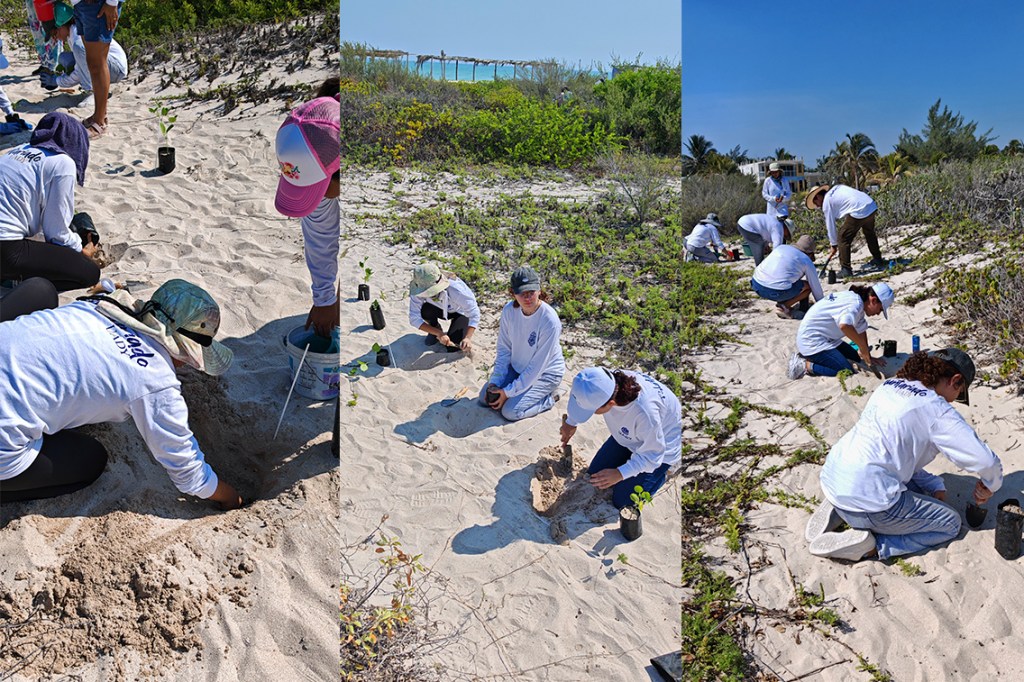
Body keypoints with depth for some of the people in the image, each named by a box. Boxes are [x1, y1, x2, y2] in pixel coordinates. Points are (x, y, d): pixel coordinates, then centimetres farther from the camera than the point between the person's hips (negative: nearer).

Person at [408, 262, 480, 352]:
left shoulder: (455, 290, -41)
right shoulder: (419, 291, -32)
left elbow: (474, 314, -36)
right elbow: (414, 319, -32)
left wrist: (468, 338, -51)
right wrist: (439, 333, -43)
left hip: (460, 311, -3)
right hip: (441, 310, 3)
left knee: (452, 348, -20)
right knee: (425, 310, -31)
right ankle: (437, 329, 1)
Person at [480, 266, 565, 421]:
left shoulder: (549, 321, -32)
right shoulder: (509, 310, -15)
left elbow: (537, 366, -26)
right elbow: (504, 350, -4)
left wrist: (509, 392, -22)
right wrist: (495, 382, -12)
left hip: (545, 373, -6)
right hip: (517, 367, 6)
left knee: (510, 412, -15)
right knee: (485, 397, 1)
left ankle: (550, 397, 6)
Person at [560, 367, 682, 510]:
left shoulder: (645, 411, -47)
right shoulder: (607, 381, -32)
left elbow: (652, 455, -29)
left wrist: (620, 474, -32)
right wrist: (571, 423, 1)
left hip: (659, 445, -6)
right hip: (627, 435, 6)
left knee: (622, 500, -2)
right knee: (593, 475, 10)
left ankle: (658, 475, 20)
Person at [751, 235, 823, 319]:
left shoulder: (781, 247, 22)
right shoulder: (807, 261, 8)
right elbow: (816, 286, 17)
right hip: (775, 292, -6)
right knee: (809, 285, 16)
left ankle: (781, 302, 18)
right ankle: (783, 307, 2)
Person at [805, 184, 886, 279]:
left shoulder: (826, 202, 3)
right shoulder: (837, 188, 24)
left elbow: (830, 226, 6)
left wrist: (834, 246, 14)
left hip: (859, 212, -9)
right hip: (872, 206, 9)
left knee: (843, 238, 2)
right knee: (869, 232, 31)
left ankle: (846, 269, 2)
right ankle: (878, 260, 47)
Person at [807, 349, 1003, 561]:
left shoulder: (890, 386, 13)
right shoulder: (937, 411, -10)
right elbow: (985, 461, -13)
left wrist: (934, 485, 16)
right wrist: (990, 486, 10)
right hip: (866, 499, -8)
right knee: (950, 523, 12)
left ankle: (839, 511, 12)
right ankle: (871, 545, -7)